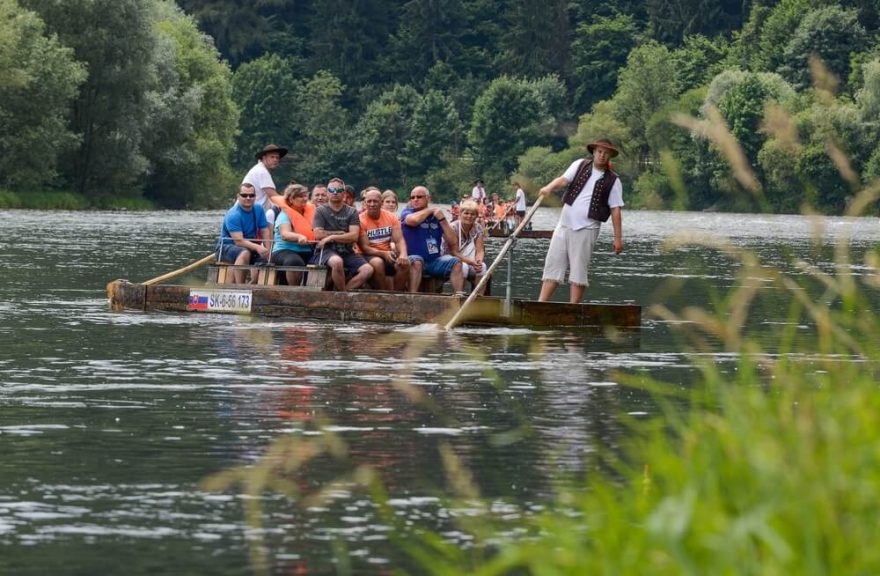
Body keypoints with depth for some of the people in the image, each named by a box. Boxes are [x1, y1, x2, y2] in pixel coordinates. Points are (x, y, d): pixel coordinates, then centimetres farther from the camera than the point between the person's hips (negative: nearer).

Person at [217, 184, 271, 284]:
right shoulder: (233, 215, -20)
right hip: (226, 247, -6)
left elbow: (265, 233, -1)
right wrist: (258, 247, -44)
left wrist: (267, 251, -19)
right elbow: (239, 241, -29)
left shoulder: (259, 210, 1)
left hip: (250, 246, 6)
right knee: (245, 253, -37)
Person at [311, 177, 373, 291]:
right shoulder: (321, 211, 7)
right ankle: (343, 293, -19)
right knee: (337, 261, -39)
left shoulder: (352, 212, 12)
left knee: (368, 270, -23)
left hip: (347, 252, 3)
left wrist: (331, 236, -9)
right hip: (326, 250, -3)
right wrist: (342, 233, -1)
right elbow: (318, 234, -6)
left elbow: (354, 236, -2)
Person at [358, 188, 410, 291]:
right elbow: (365, 247, -11)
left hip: (388, 254, 4)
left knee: (405, 263, -26)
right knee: (377, 262, -37)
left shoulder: (391, 217, 4)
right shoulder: (361, 220, -8)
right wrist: (384, 254, -27)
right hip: (369, 256, -4)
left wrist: (403, 254, -25)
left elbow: (399, 240, -3)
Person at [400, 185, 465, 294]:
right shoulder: (407, 212, 3)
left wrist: (442, 219, -5)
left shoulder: (436, 216, 11)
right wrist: (430, 210, -5)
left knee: (456, 263, -15)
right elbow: (414, 220, -25)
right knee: (416, 261, -35)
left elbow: (453, 242, 5)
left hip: (434, 261, 4)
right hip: (414, 258, -4)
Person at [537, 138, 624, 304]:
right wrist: (550, 187, -30)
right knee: (553, 265, 1)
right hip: (564, 224, 2)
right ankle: (541, 304, 2)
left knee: (579, 269, -4)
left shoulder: (613, 181, 2)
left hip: (586, 229, -2)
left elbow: (615, 210, 0)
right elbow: (564, 179, -8)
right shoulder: (580, 165, 7)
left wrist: (618, 238, -4)